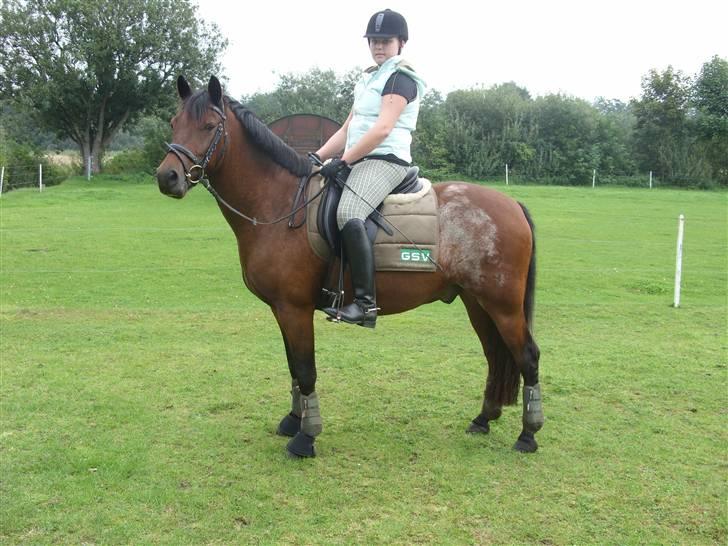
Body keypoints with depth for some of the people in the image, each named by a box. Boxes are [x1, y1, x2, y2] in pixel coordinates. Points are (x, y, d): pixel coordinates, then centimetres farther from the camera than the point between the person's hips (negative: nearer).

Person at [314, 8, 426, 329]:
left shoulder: (401, 78, -5)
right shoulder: (369, 79, 23)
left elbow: (383, 128, -19)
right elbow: (347, 130, 21)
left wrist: (343, 161, -22)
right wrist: (315, 158, 9)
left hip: (386, 161, -10)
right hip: (360, 162, 10)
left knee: (347, 214, -33)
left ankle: (366, 302, -33)